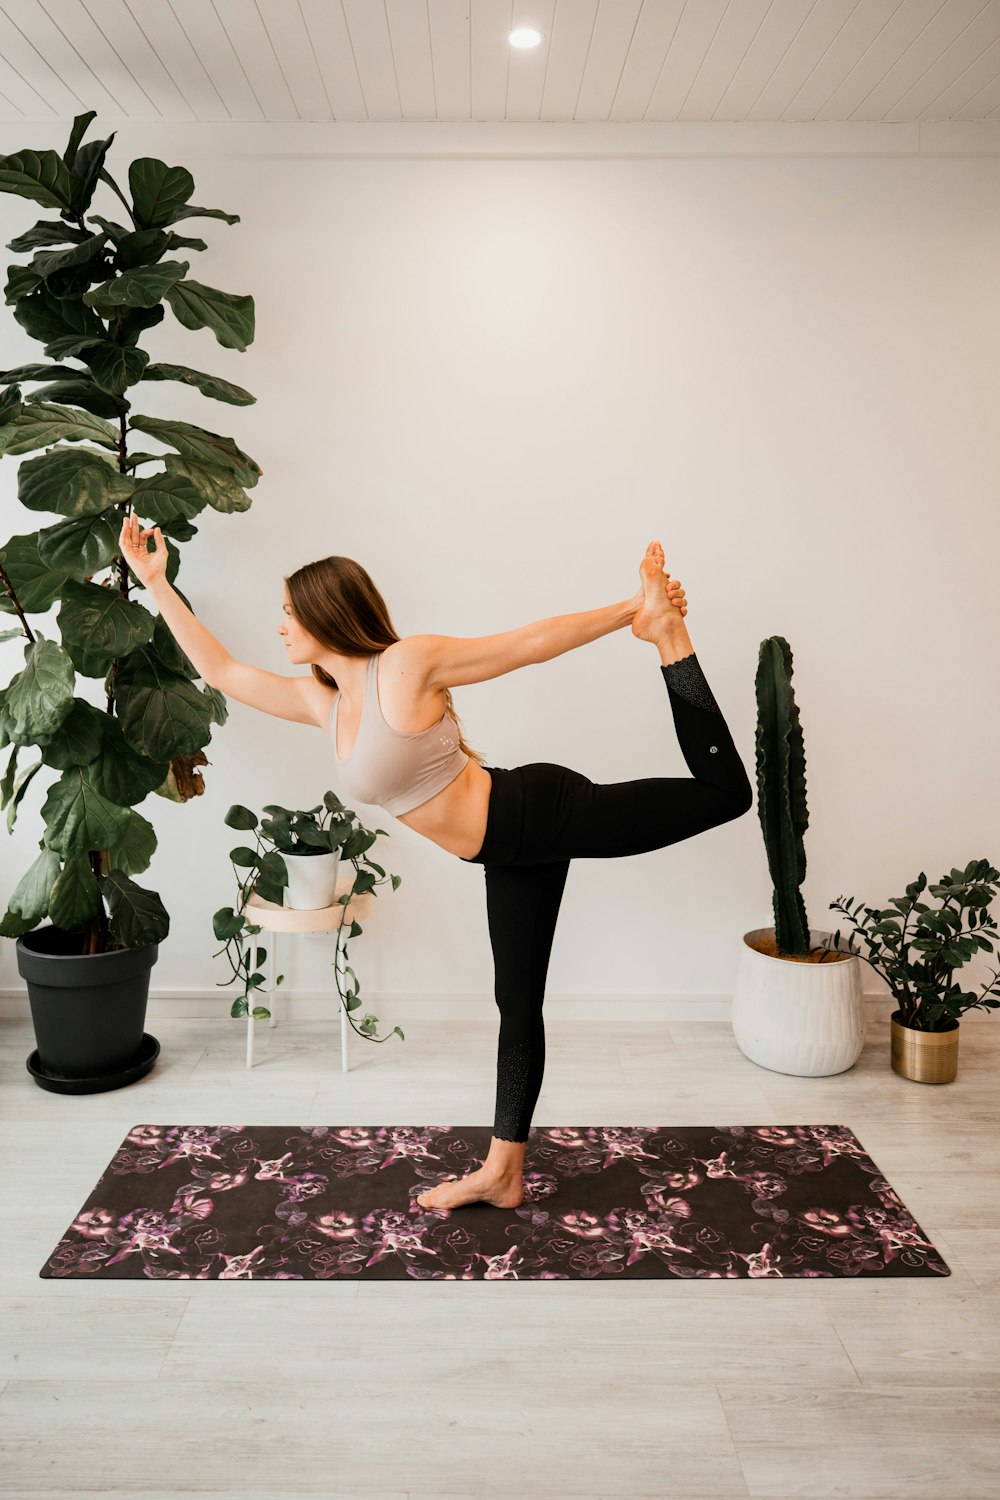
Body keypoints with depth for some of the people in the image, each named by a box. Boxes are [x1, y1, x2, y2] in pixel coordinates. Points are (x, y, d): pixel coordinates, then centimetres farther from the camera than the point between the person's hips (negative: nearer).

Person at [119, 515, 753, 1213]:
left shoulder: (408, 663, -14)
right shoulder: (322, 700, 8)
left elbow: (534, 641, -11)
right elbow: (223, 671, 17)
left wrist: (636, 612, -13)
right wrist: (156, 583, 19)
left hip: (541, 812, -7)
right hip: (509, 854, 7)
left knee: (722, 791, -11)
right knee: (517, 1003, 14)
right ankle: (503, 1174, 25)